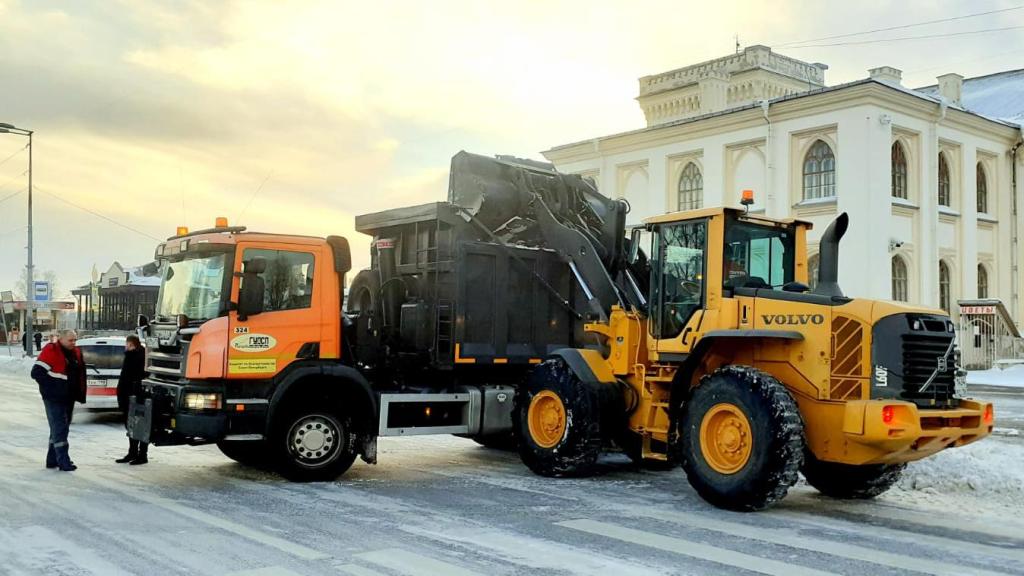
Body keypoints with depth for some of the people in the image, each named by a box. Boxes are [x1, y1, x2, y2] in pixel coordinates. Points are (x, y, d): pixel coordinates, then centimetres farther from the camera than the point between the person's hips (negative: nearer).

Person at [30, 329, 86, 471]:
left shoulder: (76, 353, 10)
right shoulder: (51, 352, -12)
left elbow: (80, 374, 23)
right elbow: (37, 372, -17)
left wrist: (79, 393, 12)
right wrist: (51, 388, -16)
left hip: (69, 398, 8)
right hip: (54, 398, -8)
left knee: (60, 428, 14)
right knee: (60, 428, -10)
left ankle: (52, 460, 24)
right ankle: (63, 461, -10)